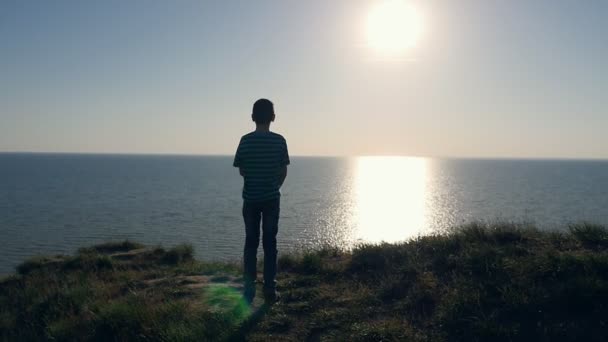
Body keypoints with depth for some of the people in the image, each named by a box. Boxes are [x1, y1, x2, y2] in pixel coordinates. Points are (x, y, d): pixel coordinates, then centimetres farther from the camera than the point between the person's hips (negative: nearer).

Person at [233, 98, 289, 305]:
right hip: (272, 198, 0)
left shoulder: (245, 140, -6)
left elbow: (241, 171, 2)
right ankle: (270, 290, 8)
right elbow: (284, 172, -1)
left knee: (251, 243, 9)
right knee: (270, 243, 7)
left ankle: (249, 290, 9)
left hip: (250, 199, 1)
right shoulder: (279, 141, -7)